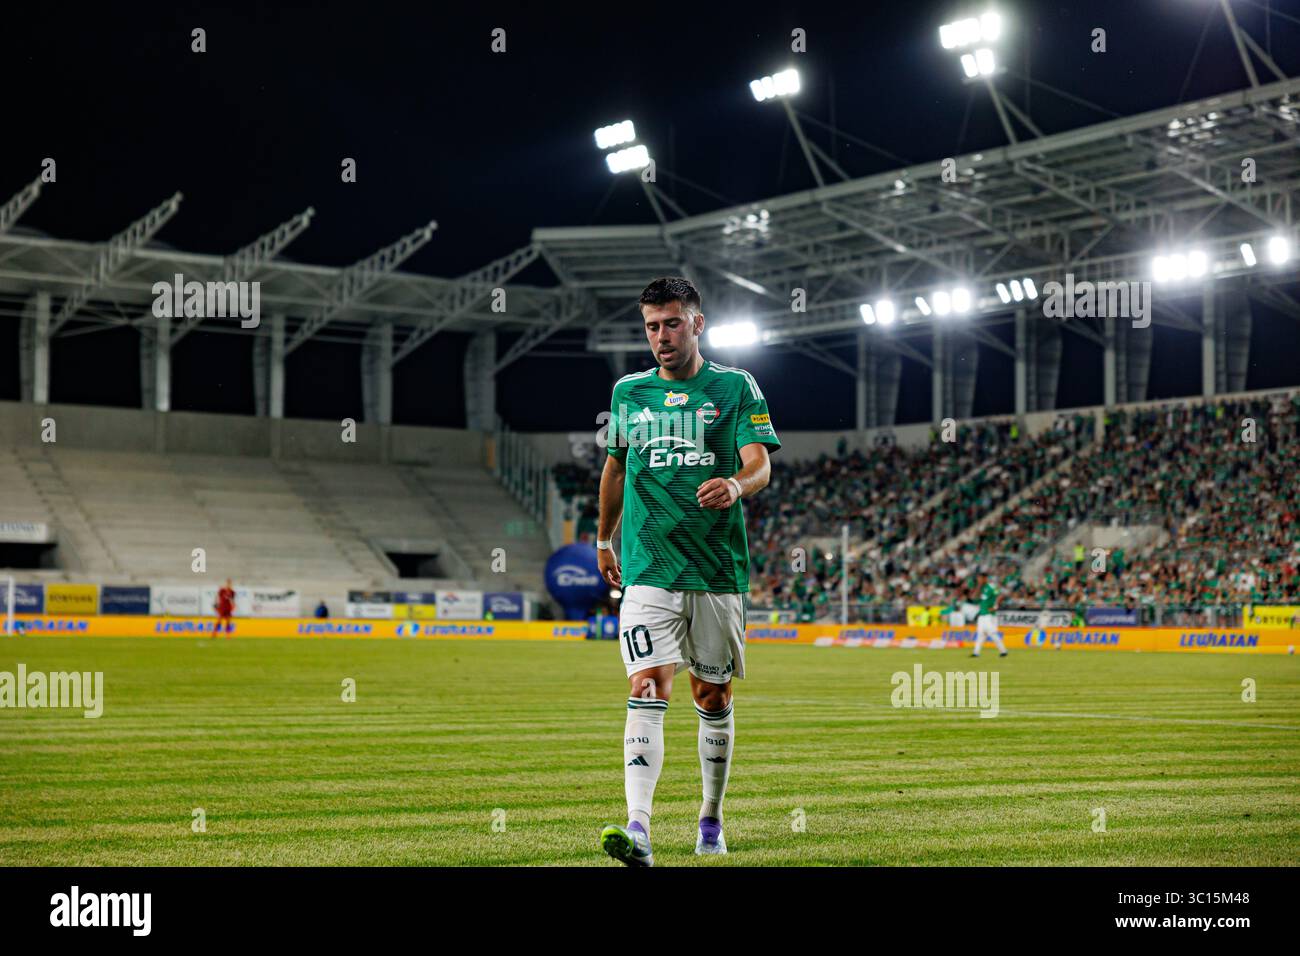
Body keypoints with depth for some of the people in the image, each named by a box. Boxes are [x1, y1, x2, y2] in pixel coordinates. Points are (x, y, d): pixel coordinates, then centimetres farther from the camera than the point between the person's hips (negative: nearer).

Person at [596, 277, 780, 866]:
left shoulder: (736, 387, 2)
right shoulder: (629, 391, 10)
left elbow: (760, 464, -10)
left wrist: (735, 485, -32)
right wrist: (603, 540, 28)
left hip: (718, 571, 0)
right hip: (648, 570, 0)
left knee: (713, 697, 10)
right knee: (648, 691, -15)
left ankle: (710, 822, 27)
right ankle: (637, 829, -25)